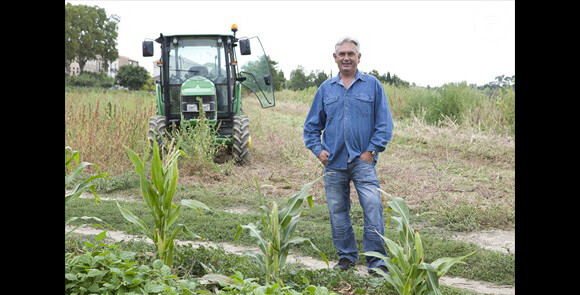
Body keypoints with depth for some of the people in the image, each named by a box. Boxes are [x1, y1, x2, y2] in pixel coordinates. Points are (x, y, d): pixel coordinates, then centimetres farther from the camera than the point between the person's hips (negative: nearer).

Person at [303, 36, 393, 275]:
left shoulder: (372, 85, 4)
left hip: (362, 160, -3)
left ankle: (376, 260, 1)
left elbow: (384, 123, 2)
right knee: (338, 212, 9)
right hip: (333, 163, 3)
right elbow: (312, 125, 17)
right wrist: (317, 149, 4)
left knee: (373, 210, -10)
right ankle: (346, 256, 24)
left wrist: (371, 150, -6)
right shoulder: (326, 89, 11)